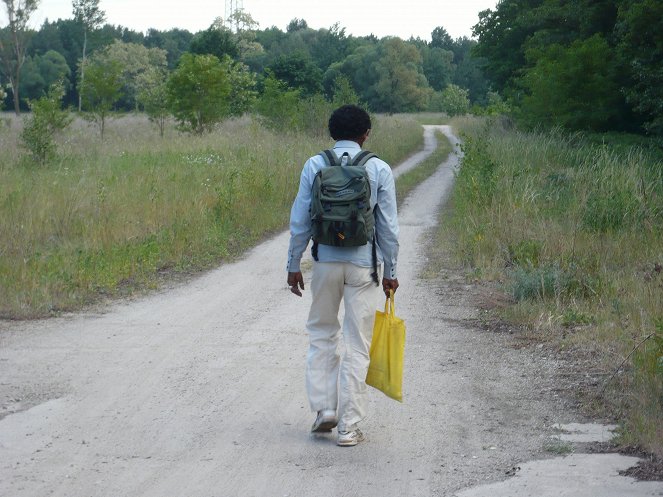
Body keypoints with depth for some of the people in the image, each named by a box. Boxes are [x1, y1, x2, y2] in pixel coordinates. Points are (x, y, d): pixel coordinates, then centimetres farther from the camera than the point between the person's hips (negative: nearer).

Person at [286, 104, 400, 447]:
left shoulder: (315, 165, -1)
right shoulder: (379, 169, -2)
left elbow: (300, 220, -1)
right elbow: (388, 226, 0)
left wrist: (293, 264, 8)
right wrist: (390, 271, 8)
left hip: (326, 261, 1)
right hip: (363, 264, -1)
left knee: (321, 332, 19)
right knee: (357, 344, 4)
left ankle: (325, 407, 12)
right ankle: (348, 425, 5)